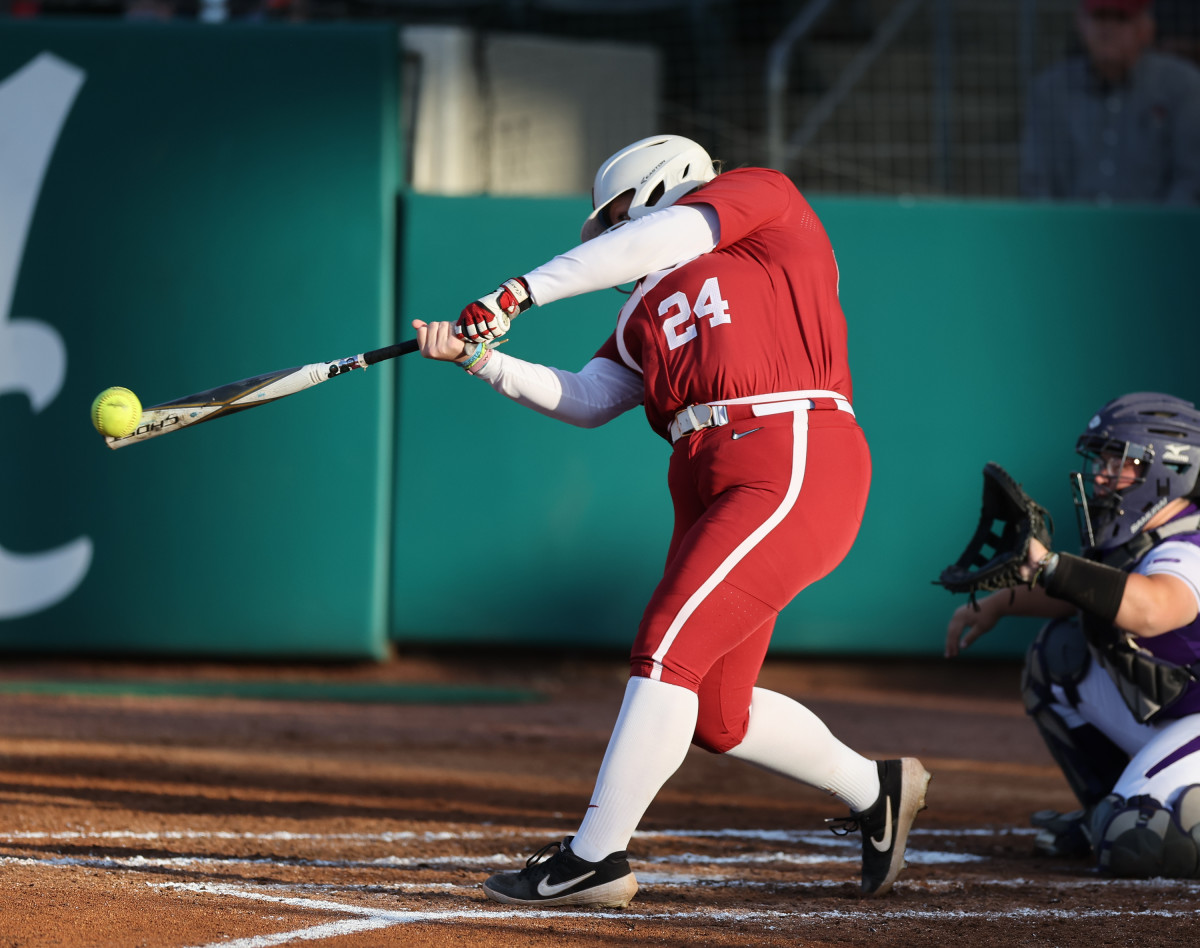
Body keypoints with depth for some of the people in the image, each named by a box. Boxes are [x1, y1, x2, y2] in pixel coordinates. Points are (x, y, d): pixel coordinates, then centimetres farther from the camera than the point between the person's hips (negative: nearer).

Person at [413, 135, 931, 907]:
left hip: (794, 466, -9)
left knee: (668, 647, -17)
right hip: (712, 493, 9)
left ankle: (596, 859, -16)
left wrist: (525, 290, -8)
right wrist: (479, 358, 2)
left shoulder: (761, 195, 8)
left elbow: (657, 242, -7)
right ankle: (875, 791, 30)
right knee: (716, 717, 9)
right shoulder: (648, 313, 26)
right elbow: (584, 400, 14)